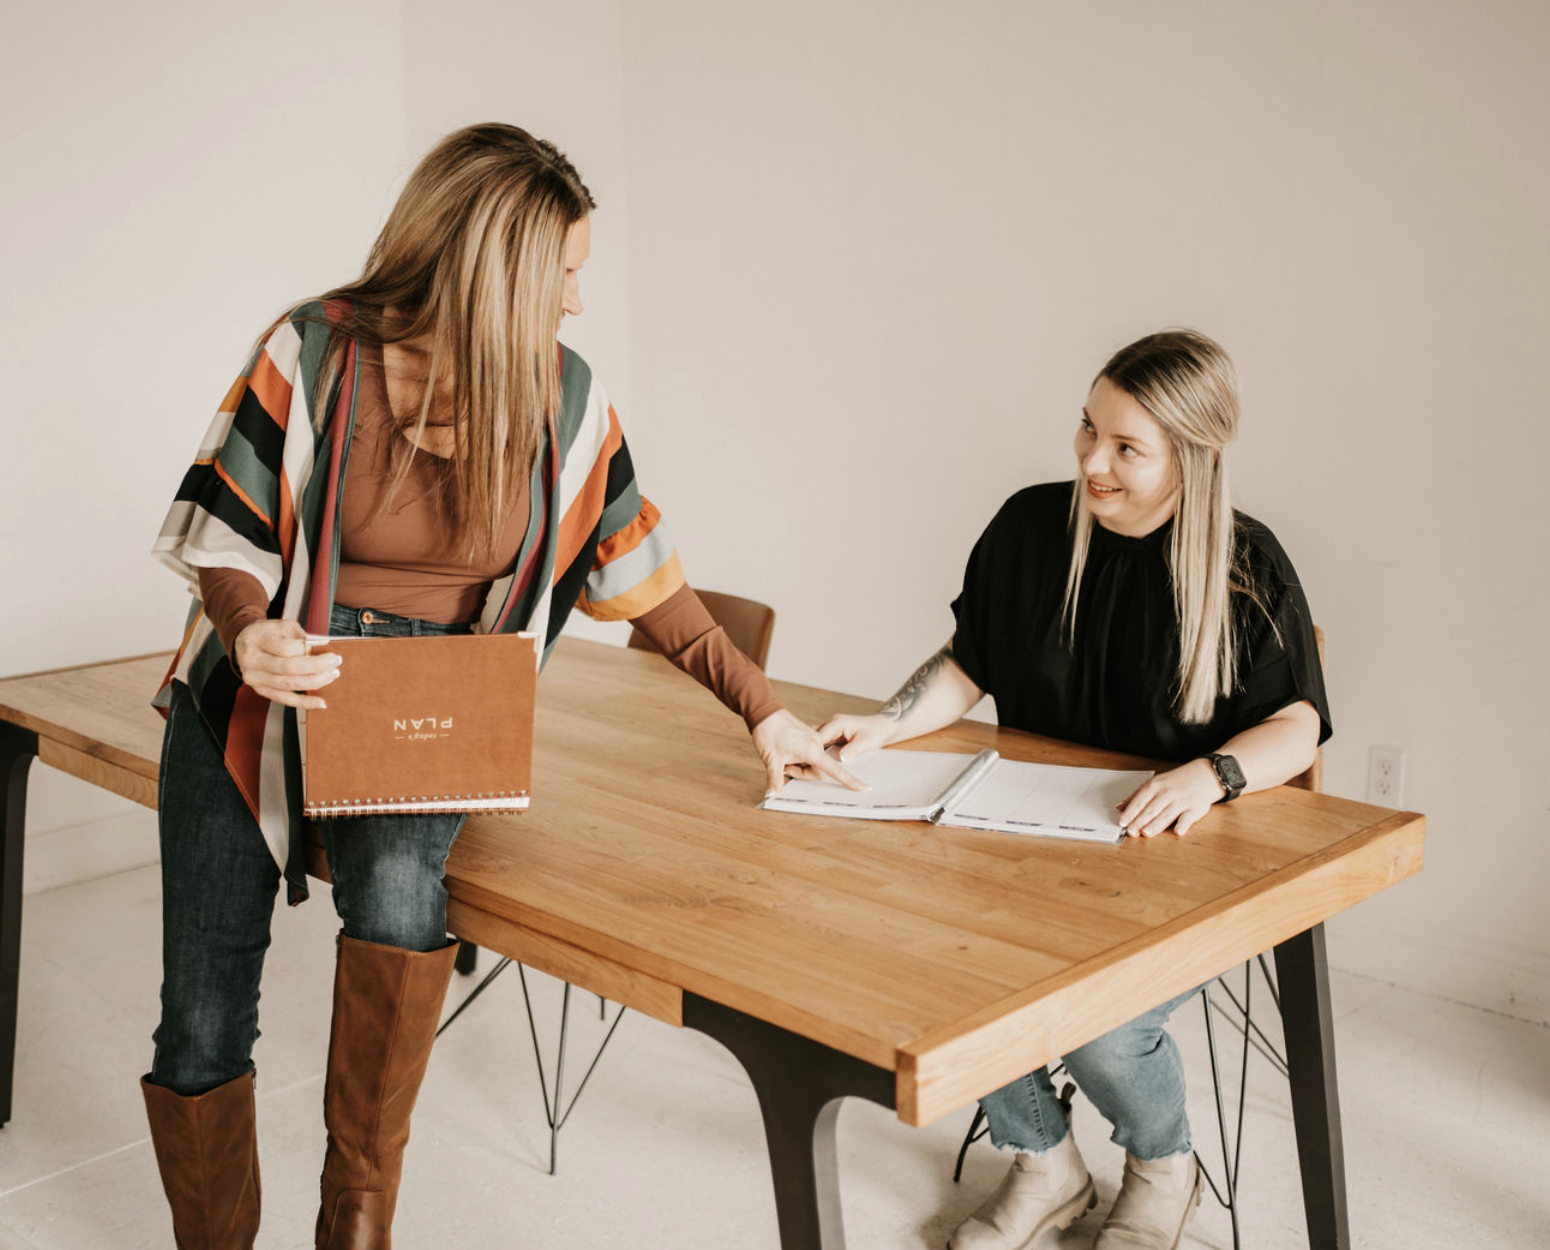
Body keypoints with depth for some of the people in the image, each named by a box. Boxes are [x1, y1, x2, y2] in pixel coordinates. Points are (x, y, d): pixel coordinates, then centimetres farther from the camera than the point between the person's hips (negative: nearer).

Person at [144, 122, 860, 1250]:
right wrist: (249, 631, -26)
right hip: (260, 697, 0)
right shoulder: (316, 354, -13)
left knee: (400, 891, -33)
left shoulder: (562, 392, -5)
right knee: (203, 1029, -2)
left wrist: (762, 708, 5)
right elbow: (223, 532, -4)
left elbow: (639, 571, 4)